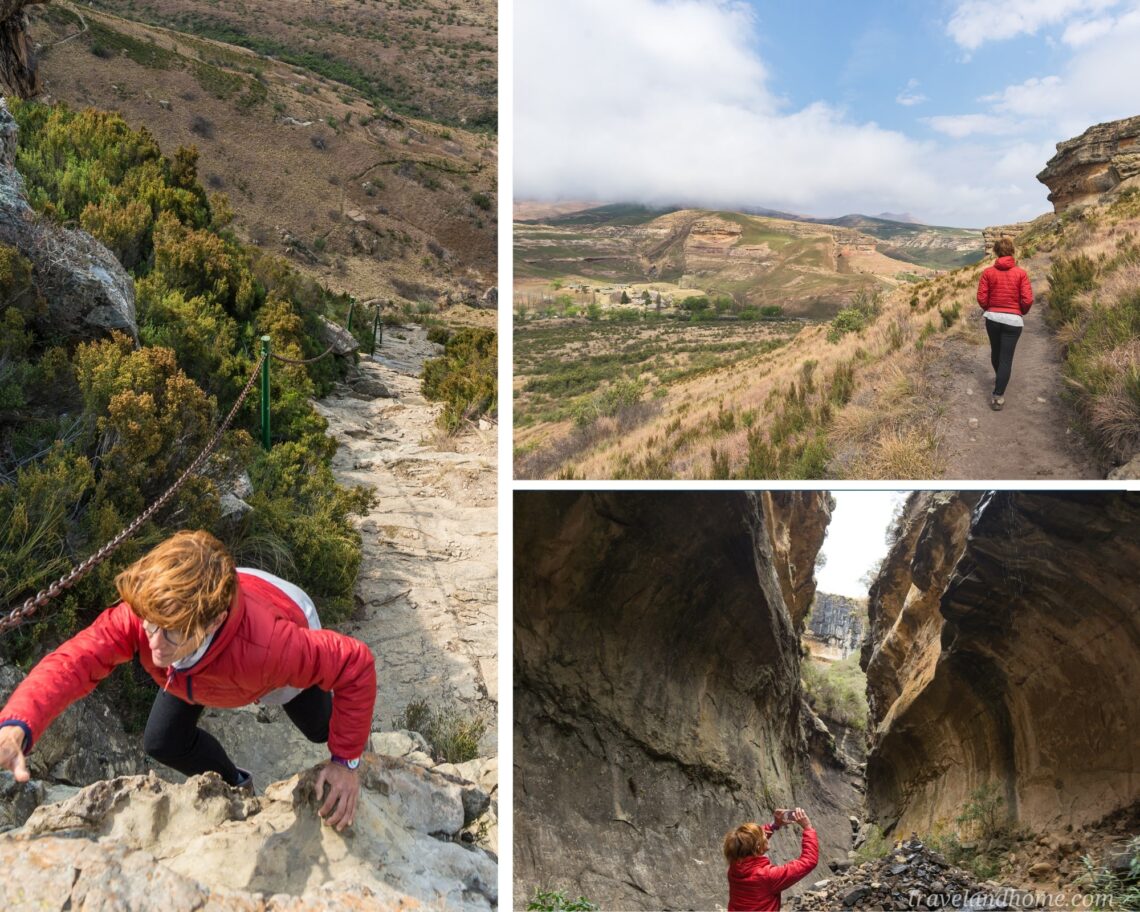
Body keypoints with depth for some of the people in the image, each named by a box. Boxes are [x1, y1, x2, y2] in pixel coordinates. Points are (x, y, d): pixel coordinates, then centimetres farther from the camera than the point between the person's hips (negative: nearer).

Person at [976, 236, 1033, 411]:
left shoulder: (988, 272, -4)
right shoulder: (1020, 273, -6)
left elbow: (981, 298, -6)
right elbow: (1028, 300, -10)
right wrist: (1022, 312, 11)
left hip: (992, 318, 2)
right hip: (1013, 320, -2)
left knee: (995, 351, 23)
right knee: (1006, 357, 0)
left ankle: (999, 378, 46)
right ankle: (998, 396, -7)